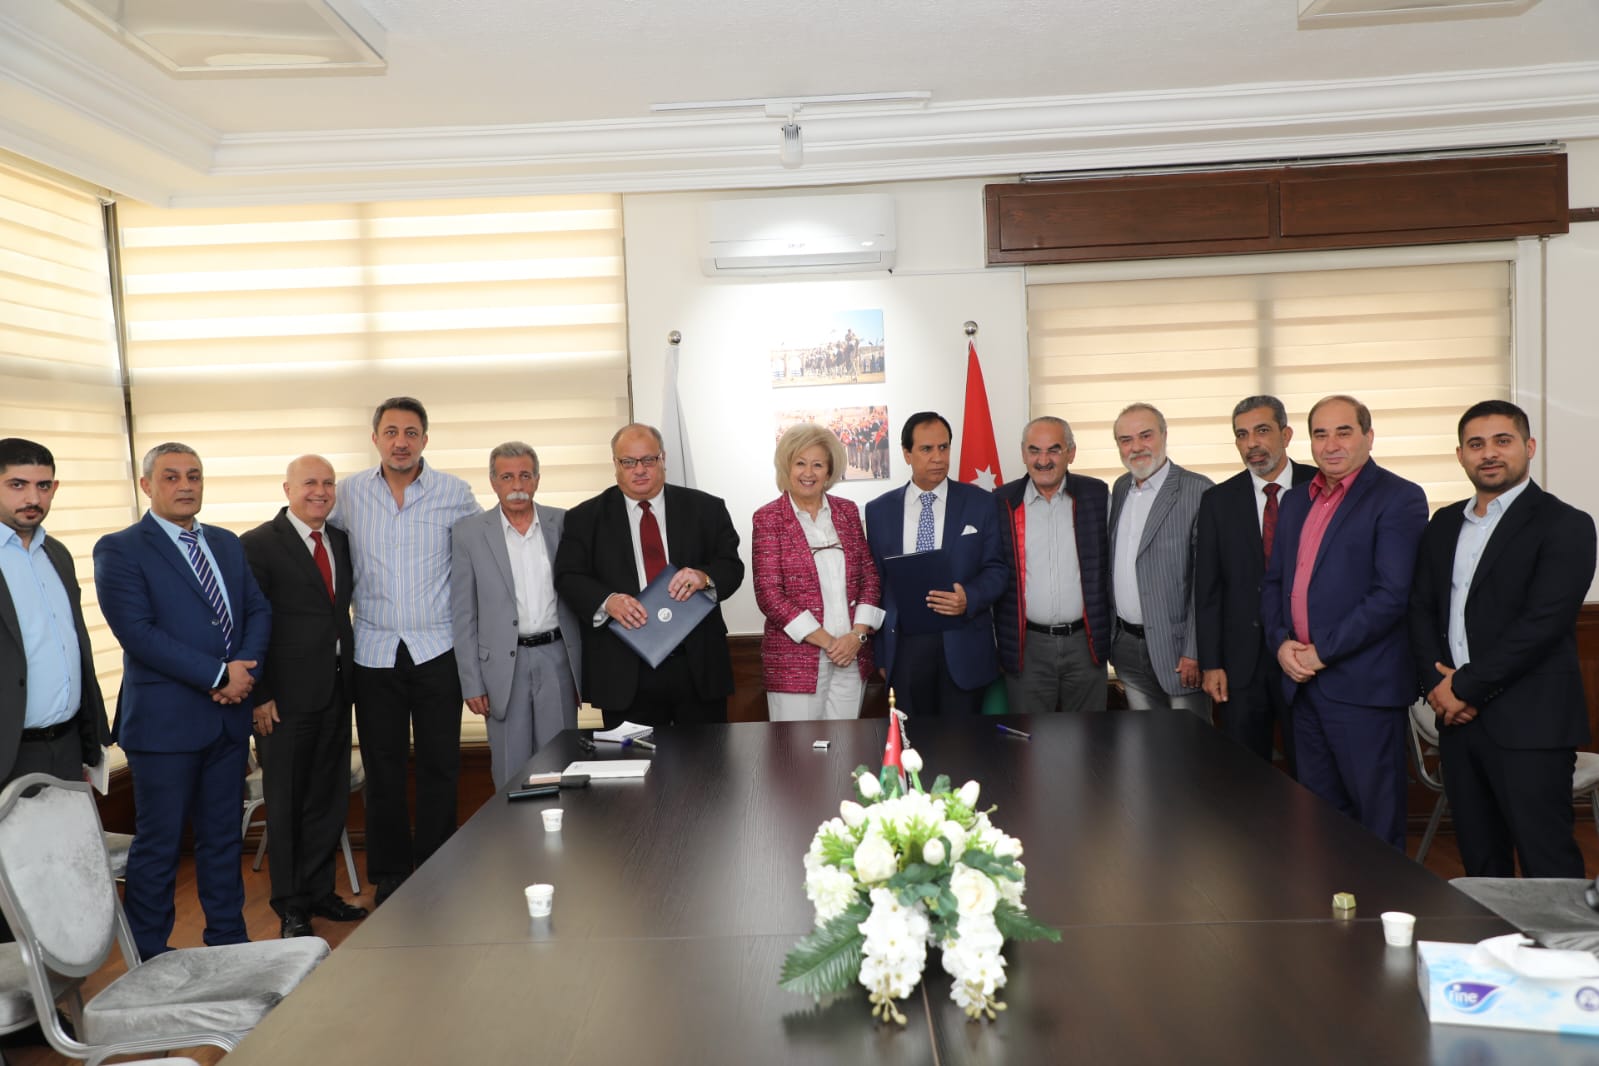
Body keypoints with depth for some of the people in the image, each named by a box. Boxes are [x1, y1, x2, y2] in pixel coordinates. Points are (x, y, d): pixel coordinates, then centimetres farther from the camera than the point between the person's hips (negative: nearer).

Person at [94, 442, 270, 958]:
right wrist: (218, 674, -18)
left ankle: (228, 937, 27)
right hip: (164, 719, -6)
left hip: (229, 716, 6)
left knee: (223, 835, 15)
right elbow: (137, 630, -17)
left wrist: (245, 668, -11)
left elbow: (257, 610, 8)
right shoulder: (120, 549, -7)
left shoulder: (227, 544, 12)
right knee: (158, 843, 6)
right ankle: (148, 956, 20)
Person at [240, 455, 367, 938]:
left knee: (330, 797, 13)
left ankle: (319, 891, 28)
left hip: (336, 693, 6)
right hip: (285, 698, -6)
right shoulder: (258, 545, -8)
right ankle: (290, 907, 19)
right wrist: (259, 695, -13)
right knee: (286, 803, 6)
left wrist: (351, 673, 7)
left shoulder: (342, 541, 10)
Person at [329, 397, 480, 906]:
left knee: (439, 768, 4)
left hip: (436, 649, -1)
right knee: (383, 770, 8)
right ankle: (388, 878, 21)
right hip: (375, 650, 1)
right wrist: (361, 601, 10)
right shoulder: (350, 493, 2)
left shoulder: (454, 493, -2)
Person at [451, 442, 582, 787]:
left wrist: (585, 667, 6)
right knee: (511, 774, 5)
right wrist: (471, 682, -4)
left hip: (556, 657, 1)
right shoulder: (468, 532, -1)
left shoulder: (564, 523, 3)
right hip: (503, 664, -1)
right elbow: (463, 613, 0)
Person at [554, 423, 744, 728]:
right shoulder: (585, 518, 6)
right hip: (625, 672, -1)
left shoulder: (705, 509, 7)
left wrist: (706, 577, -19)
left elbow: (731, 566, 4)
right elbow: (568, 577, 0)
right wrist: (606, 601, -20)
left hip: (698, 664, 1)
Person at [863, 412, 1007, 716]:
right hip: (904, 644, 1)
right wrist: (880, 652, 6)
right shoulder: (879, 511, 6)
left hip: (963, 646, -1)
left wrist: (969, 598, -18)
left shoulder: (980, 503, 3)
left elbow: (996, 568, 3)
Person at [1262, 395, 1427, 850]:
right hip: (1302, 681, 7)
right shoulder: (1295, 500, 14)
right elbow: (1273, 582, 16)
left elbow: (1393, 593, -16)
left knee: (1377, 816, 5)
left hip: (1362, 687, -6)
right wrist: (1281, 642, -1)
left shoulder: (1399, 498, -8)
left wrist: (1323, 651, -15)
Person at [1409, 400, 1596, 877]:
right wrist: (1436, 684, -4)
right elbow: (1421, 608, 11)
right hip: (1458, 716, 6)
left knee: (1547, 867, -1)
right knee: (1479, 862, 15)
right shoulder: (1445, 524, 14)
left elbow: (1541, 623, -15)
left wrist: (1467, 687, -14)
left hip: (1528, 725, -6)